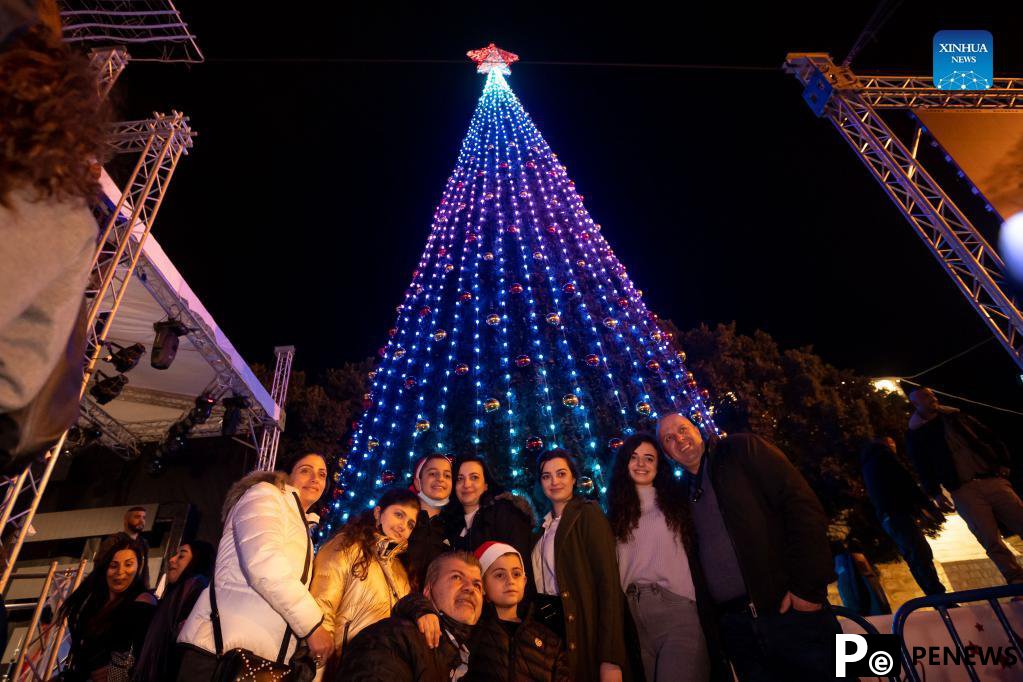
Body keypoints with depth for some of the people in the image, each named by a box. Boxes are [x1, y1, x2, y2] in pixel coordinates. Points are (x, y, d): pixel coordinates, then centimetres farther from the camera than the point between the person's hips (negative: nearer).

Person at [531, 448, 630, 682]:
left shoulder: (588, 513, -10)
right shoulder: (546, 523, 11)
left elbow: (608, 581, -17)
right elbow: (541, 578, 13)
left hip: (579, 626, -6)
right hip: (545, 623, 6)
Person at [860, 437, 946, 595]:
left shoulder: (867, 464, 27)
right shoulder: (882, 454, 3)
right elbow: (904, 481, -9)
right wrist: (928, 505, -7)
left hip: (886, 517, 8)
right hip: (897, 512, -8)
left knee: (914, 558, 7)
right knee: (922, 554, -14)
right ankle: (940, 598, -20)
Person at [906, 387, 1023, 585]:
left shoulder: (955, 416, 16)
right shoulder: (916, 434, 5)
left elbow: (990, 437, 19)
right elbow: (922, 468, 2)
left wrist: (1003, 463, 7)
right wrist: (935, 494, -6)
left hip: (992, 480, 4)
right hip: (963, 491, -3)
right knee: (992, 542, -9)